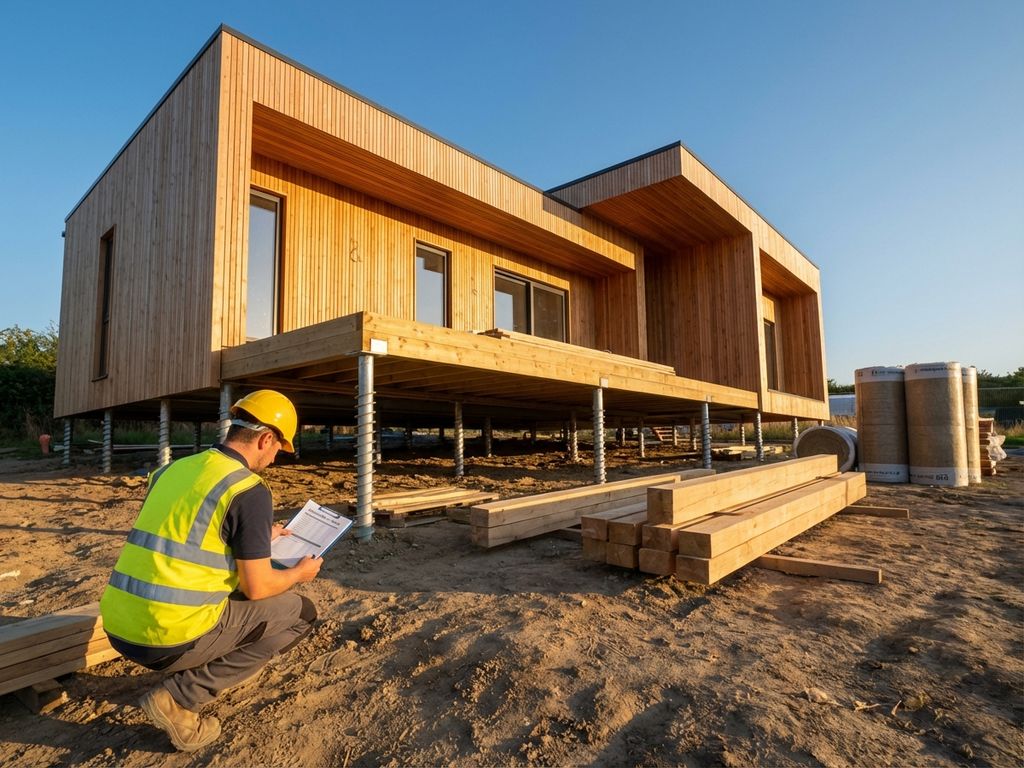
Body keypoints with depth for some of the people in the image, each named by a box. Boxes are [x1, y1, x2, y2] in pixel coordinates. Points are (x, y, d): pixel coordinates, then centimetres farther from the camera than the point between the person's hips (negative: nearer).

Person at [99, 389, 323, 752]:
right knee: (301, 612, 9)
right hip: (171, 638, -8)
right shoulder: (250, 490, -14)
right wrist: (299, 573, 11)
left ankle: (229, 663, 17)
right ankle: (179, 697, 2)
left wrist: (259, 538, 32)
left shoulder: (173, 469, 9)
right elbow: (256, 588, -10)